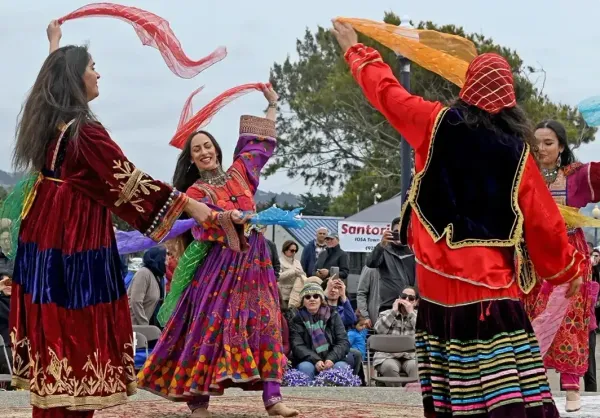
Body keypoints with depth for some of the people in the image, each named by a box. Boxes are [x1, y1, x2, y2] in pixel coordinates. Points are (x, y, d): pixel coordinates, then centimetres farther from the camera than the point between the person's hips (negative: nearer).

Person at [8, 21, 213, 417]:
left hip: (44, 235, 9)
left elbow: (54, 75, 30)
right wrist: (189, 204, -14)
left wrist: (55, 43, 47)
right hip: (76, 238, -9)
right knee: (77, 327, -3)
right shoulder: (84, 131, -19)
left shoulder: (48, 118, 6)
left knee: (51, 325, 12)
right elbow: (127, 181, -18)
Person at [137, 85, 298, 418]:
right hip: (219, 265, -4)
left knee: (264, 325, -3)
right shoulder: (194, 193, 0)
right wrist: (225, 218, -37)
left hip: (254, 263, 4)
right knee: (210, 327, -10)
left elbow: (259, 143, 22)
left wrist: (272, 105, 26)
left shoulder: (239, 174, 13)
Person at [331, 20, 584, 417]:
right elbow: (542, 217, 3)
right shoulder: (516, 147, 0)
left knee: (454, 383, 9)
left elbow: (386, 92, 15)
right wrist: (567, 268, 17)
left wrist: (356, 50, 31)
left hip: (441, 273, 2)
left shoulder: (437, 123, 1)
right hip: (491, 275, -2)